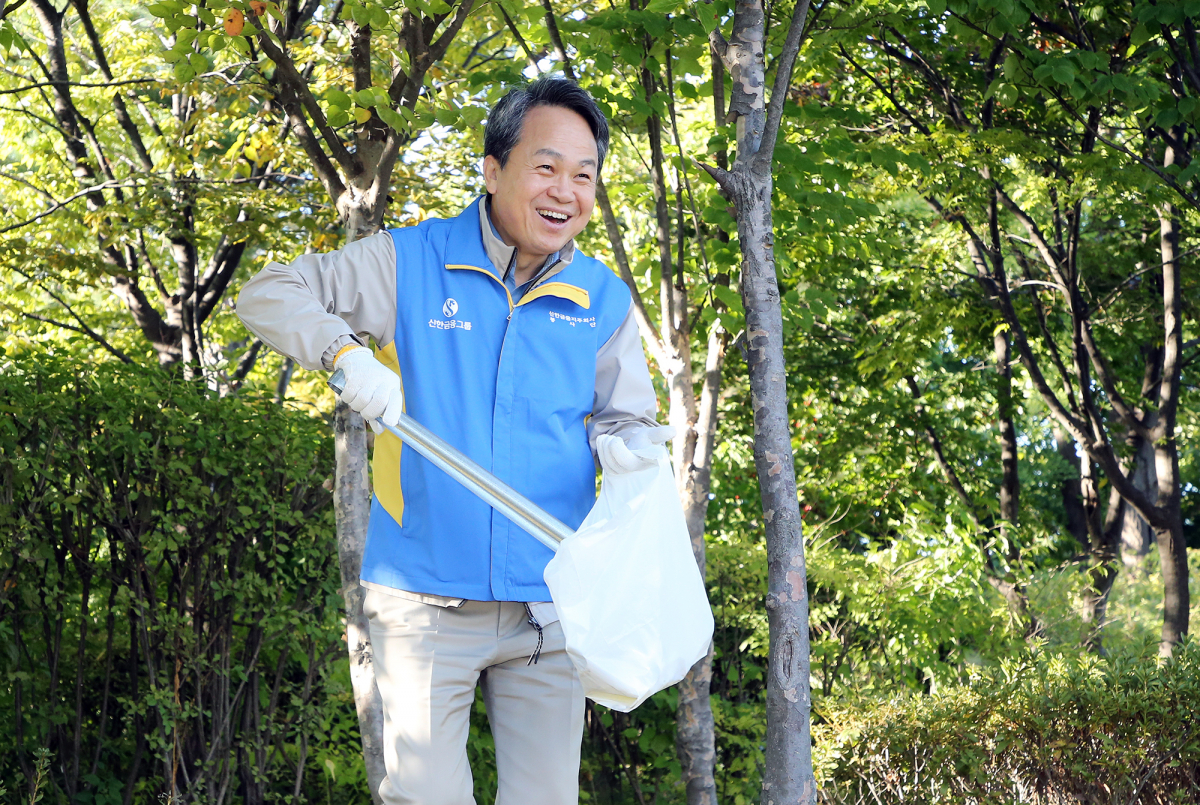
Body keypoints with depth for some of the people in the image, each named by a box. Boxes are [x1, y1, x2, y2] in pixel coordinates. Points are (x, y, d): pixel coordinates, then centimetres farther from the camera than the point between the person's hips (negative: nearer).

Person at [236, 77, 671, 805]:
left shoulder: (605, 300, 8)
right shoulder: (408, 263, 0)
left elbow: (630, 417, 9)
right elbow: (268, 295, 3)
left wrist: (627, 447, -16)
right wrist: (346, 353, -14)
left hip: (548, 607, 3)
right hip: (426, 602, -2)